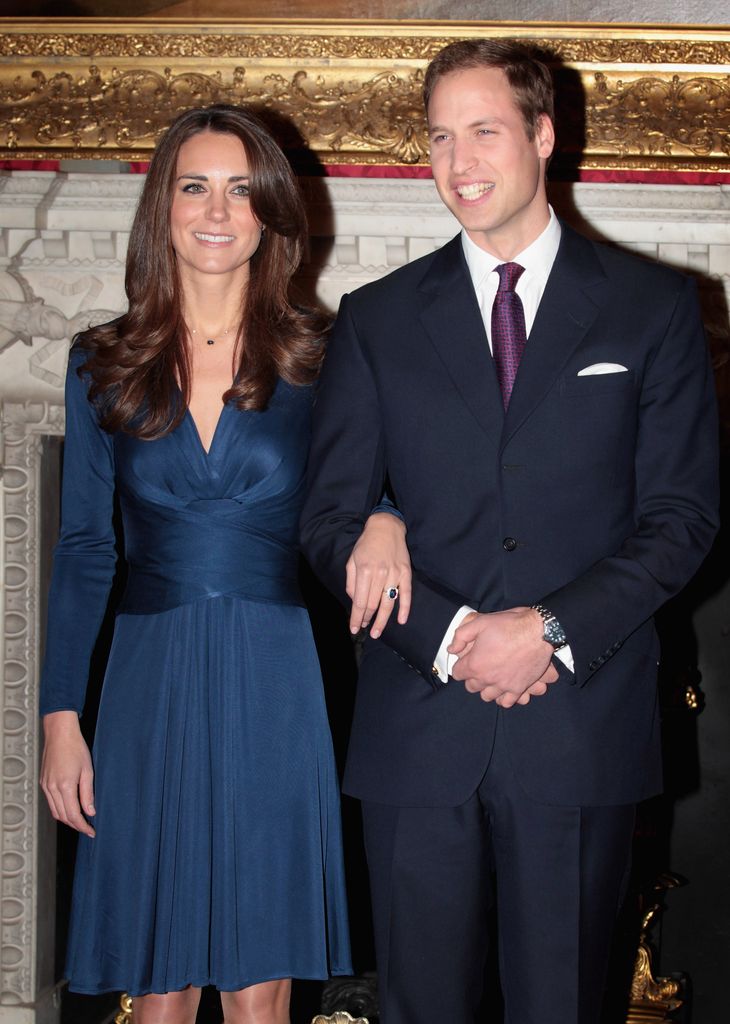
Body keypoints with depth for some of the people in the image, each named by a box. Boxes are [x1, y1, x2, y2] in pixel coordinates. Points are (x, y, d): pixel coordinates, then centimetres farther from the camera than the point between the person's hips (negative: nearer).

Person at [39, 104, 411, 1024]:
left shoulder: (317, 359, 2)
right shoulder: (103, 365, 4)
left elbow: (369, 478, 8)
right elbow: (82, 551, 6)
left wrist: (386, 518, -18)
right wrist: (60, 720, 1)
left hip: (273, 683, -1)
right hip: (152, 685, 1)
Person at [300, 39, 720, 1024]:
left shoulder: (653, 306, 4)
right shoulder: (377, 317, 8)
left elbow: (683, 512, 0)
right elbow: (330, 520, 5)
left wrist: (554, 630, -12)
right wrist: (449, 636, -10)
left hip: (583, 714, -1)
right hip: (417, 720, 1)